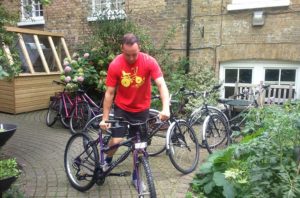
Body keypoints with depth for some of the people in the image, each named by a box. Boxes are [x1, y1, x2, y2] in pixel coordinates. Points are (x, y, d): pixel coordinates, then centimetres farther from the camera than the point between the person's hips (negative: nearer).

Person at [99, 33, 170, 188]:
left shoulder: (149, 62, -19)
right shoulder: (115, 65, -18)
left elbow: (161, 85, -24)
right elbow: (109, 93, -13)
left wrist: (166, 108, -40)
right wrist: (104, 118, -12)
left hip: (142, 109, 1)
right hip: (122, 108, 0)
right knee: (116, 141, -10)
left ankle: (136, 176, 28)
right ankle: (107, 161, 25)